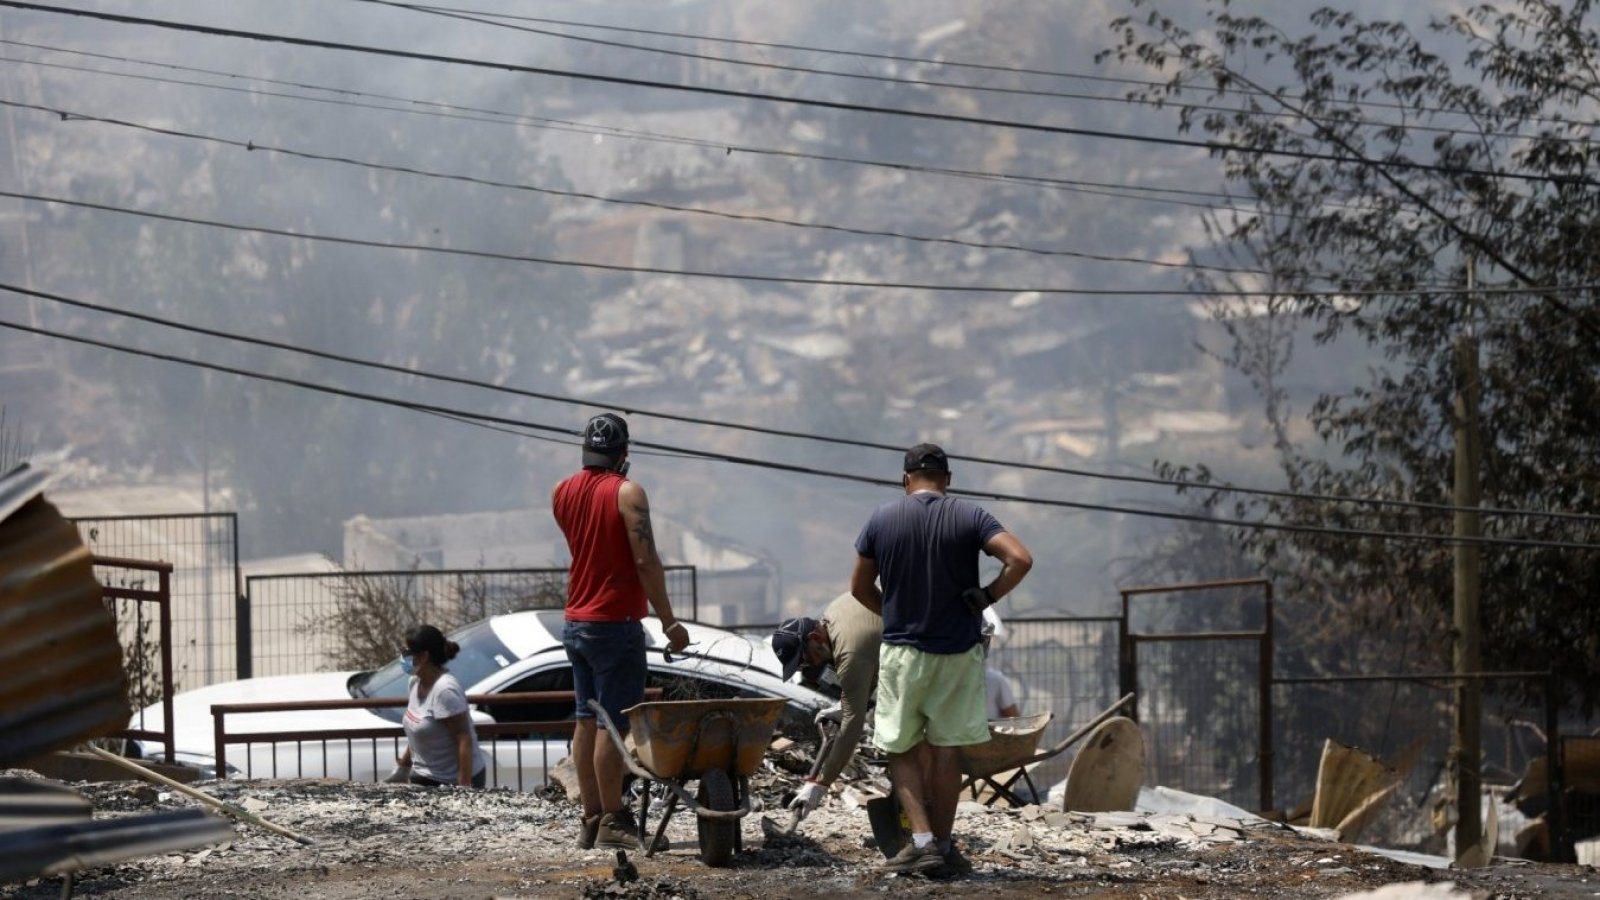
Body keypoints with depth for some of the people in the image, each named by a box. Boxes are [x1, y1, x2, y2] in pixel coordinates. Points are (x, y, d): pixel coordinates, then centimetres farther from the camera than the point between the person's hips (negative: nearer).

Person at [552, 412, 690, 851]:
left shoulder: (562, 494, 8)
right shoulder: (627, 493, -13)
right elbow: (645, 561, -18)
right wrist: (669, 621, -13)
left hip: (575, 622, 7)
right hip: (615, 624, -7)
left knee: (587, 721, 10)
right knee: (614, 724, -5)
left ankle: (591, 820, 13)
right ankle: (612, 823, -5)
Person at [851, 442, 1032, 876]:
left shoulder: (882, 520, -3)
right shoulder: (969, 517, -5)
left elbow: (860, 587, 6)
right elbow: (1020, 559, -18)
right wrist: (988, 596, -5)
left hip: (903, 650, -1)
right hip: (958, 651, 1)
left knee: (902, 749, 8)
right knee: (947, 750, 9)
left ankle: (922, 840, -7)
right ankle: (943, 845, 11)